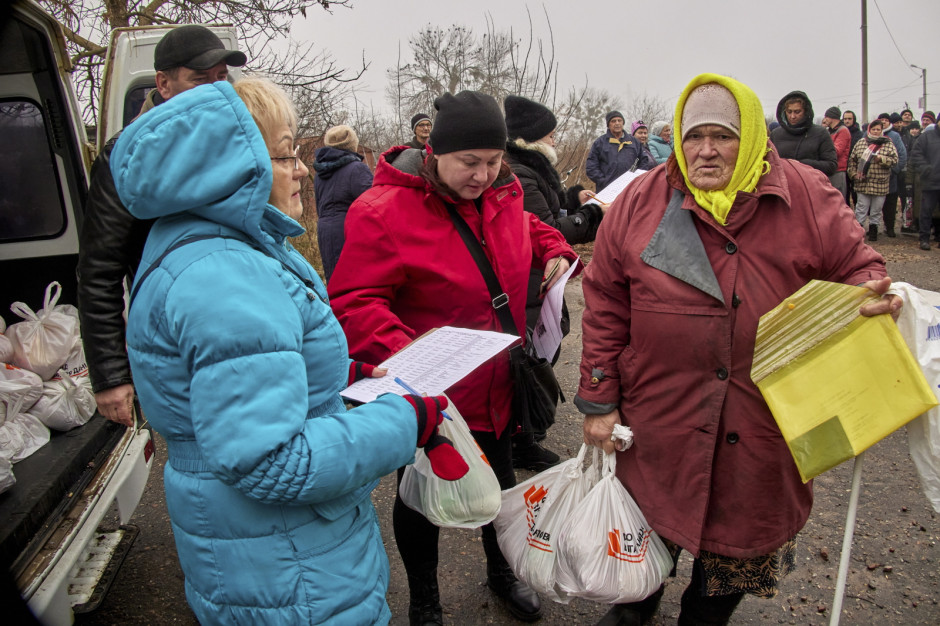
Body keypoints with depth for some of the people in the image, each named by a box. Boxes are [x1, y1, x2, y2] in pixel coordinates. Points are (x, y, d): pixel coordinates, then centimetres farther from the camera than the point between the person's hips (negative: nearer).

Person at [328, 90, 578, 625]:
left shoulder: (504, 194, -1)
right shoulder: (385, 210, -22)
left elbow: (527, 228, 22)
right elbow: (353, 302, -25)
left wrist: (555, 251, 2)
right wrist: (404, 355, -39)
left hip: (497, 387, 6)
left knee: (500, 483, 25)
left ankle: (501, 571, 54)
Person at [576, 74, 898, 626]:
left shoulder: (807, 198, -3)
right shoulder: (640, 203, -4)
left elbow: (857, 267, 4)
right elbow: (606, 306, -3)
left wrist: (872, 293, -21)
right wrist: (599, 401, -3)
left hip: (765, 425, 1)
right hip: (660, 418, 0)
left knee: (739, 536, 17)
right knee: (649, 523, 20)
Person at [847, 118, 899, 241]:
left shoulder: (888, 144, 6)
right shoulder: (860, 143, 8)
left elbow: (894, 159, 0)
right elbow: (852, 160, 10)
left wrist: (881, 158, -16)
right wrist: (854, 174, 0)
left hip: (880, 183, 0)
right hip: (863, 182, 0)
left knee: (876, 209, 7)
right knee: (861, 207, 0)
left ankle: (873, 228, 18)